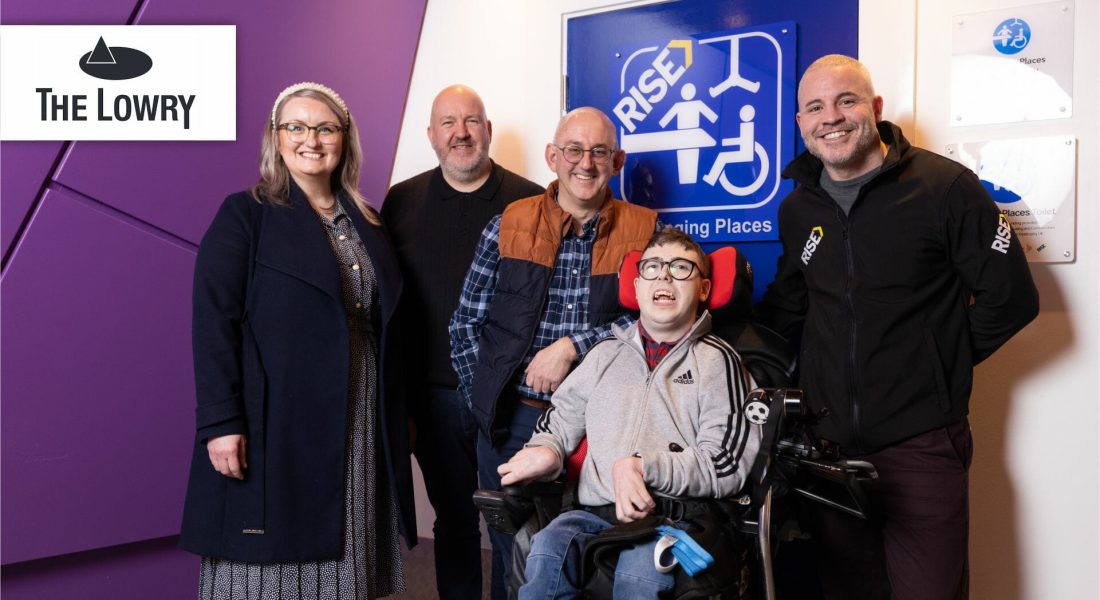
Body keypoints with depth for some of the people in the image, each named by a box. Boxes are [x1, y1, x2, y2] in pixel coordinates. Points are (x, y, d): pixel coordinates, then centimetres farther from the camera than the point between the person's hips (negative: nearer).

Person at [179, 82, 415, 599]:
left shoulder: (364, 222, 13)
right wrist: (219, 423, -17)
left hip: (360, 431, 5)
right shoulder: (243, 216, -3)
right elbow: (213, 324, -10)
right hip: (276, 424, -5)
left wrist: (400, 417, 12)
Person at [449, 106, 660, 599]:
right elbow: (465, 325, 5)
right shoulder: (508, 226, 2)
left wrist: (571, 346, -15)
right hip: (513, 419, 1)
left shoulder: (643, 231, 0)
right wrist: (488, 402, -3)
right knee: (512, 554, 12)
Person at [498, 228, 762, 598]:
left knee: (639, 570, -36)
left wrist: (642, 468, -13)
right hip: (595, 512, 3)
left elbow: (726, 464, -1)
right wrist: (546, 450, 3)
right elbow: (562, 418, 27)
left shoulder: (717, 361, 9)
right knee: (547, 548, -31)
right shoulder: (607, 353, 21)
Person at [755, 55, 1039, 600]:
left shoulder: (945, 187, -7)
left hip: (920, 447, -4)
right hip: (829, 443, 5)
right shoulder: (797, 210, 9)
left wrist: (940, 360, -4)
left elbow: (1010, 297, -7)